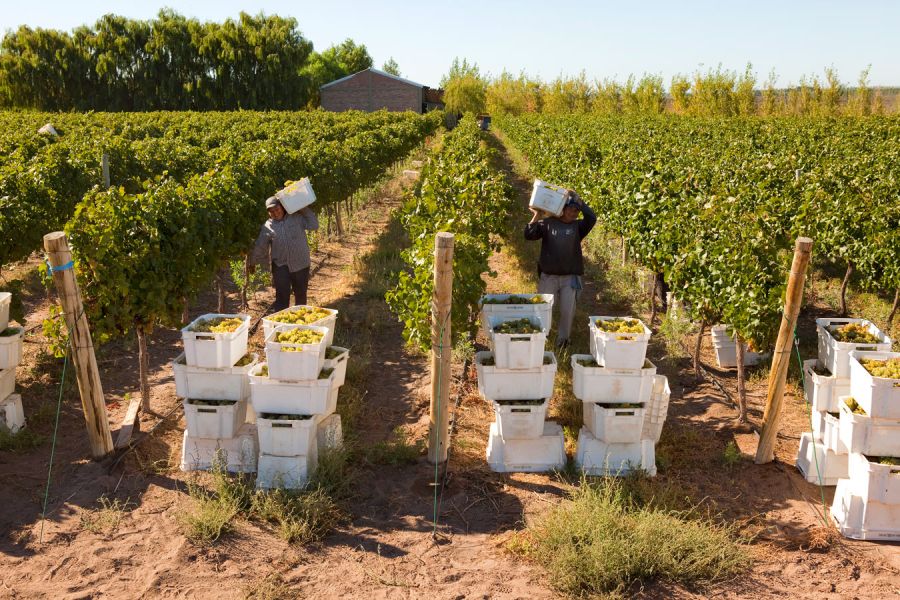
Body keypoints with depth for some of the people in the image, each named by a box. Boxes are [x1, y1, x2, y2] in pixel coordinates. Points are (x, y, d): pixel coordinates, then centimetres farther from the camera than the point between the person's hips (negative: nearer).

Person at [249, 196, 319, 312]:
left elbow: (314, 226, -7)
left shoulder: (297, 217, -1)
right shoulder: (267, 226, 0)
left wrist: (305, 210, -9)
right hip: (281, 265, -1)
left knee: (301, 294, 14)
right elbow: (259, 246, 4)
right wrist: (253, 262, 9)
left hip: (301, 263, 1)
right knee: (282, 297, -7)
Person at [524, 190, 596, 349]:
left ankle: (563, 339, 22)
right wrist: (536, 217, -18)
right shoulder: (547, 223, 2)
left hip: (570, 277, 1)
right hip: (548, 276, -1)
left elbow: (592, 217, -13)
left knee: (567, 311, 4)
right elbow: (529, 235, -7)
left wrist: (577, 199, -15)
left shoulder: (577, 226, 5)